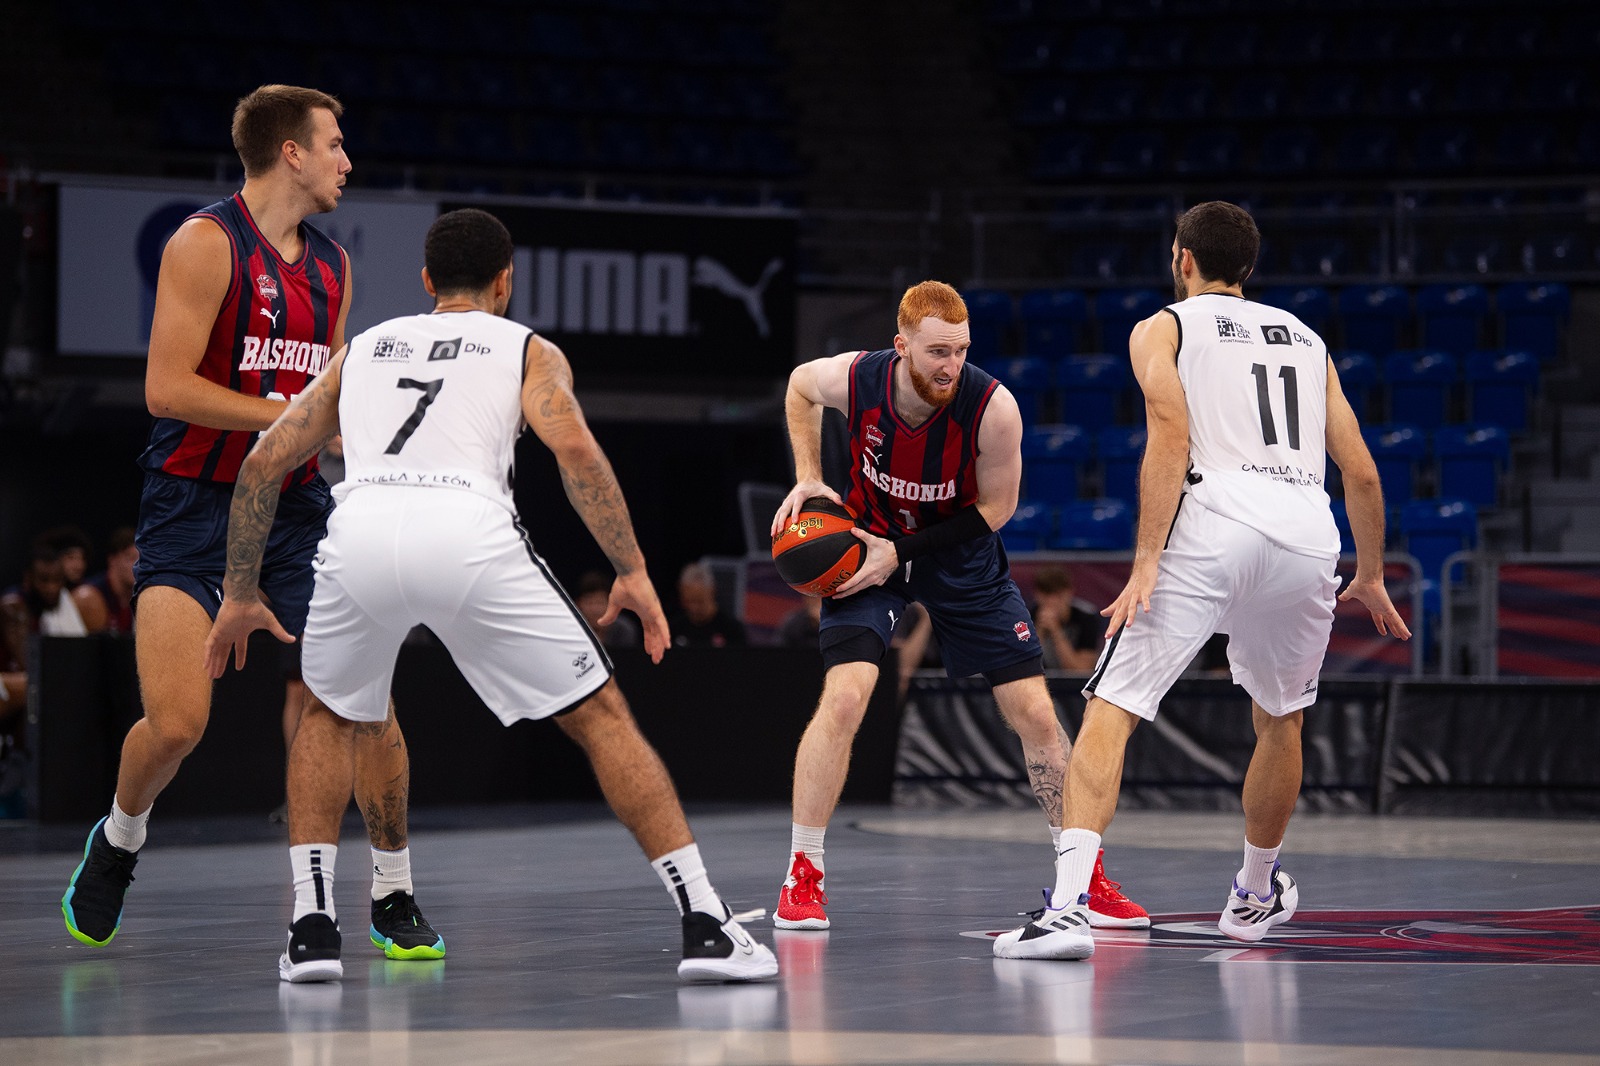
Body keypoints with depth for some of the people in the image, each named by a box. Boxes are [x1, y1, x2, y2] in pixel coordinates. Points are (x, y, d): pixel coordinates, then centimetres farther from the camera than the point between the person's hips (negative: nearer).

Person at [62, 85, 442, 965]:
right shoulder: (207, 244, -11)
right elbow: (166, 389, -18)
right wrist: (295, 416, -19)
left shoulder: (330, 265, 12)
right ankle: (118, 841, 16)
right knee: (176, 724, -16)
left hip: (295, 507, 6)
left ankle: (393, 900, 9)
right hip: (191, 507, -6)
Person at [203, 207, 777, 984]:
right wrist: (633, 572, 5)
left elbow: (263, 463, 30)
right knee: (602, 717, 10)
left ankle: (311, 930, 20)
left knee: (331, 718, 31)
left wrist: (239, 595, 38)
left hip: (360, 533, 3)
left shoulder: (364, 347, 34)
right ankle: (705, 927, 3)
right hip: (469, 533, -3)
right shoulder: (528, 350, 24)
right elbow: (574, 448, 3)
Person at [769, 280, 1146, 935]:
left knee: (1035, 714, -2)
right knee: (844, 697, -21)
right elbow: (800, 385, 2)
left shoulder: (993, 407, -28)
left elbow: (995, 507, -14)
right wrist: (808, 478, -8)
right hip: (869, 547, 0)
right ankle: (801, 879, -10)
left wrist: (900, 552, -21)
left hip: (960, 556, 1)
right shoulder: (854, 378, -24)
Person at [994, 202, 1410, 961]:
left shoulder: (1163, 329, 14)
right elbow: (1360, 472, 23)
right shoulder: (1306, 337, 27)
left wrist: (1147, 564, -10)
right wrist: (1371, 577, 36)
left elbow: (1172, 437, -4)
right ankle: (1255, 895, 43)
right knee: (1280, 719, 27)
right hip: (1305, 534, 4)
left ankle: (1068, 906, -22)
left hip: (1213, 524, -4)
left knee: (1110, 711, -5)